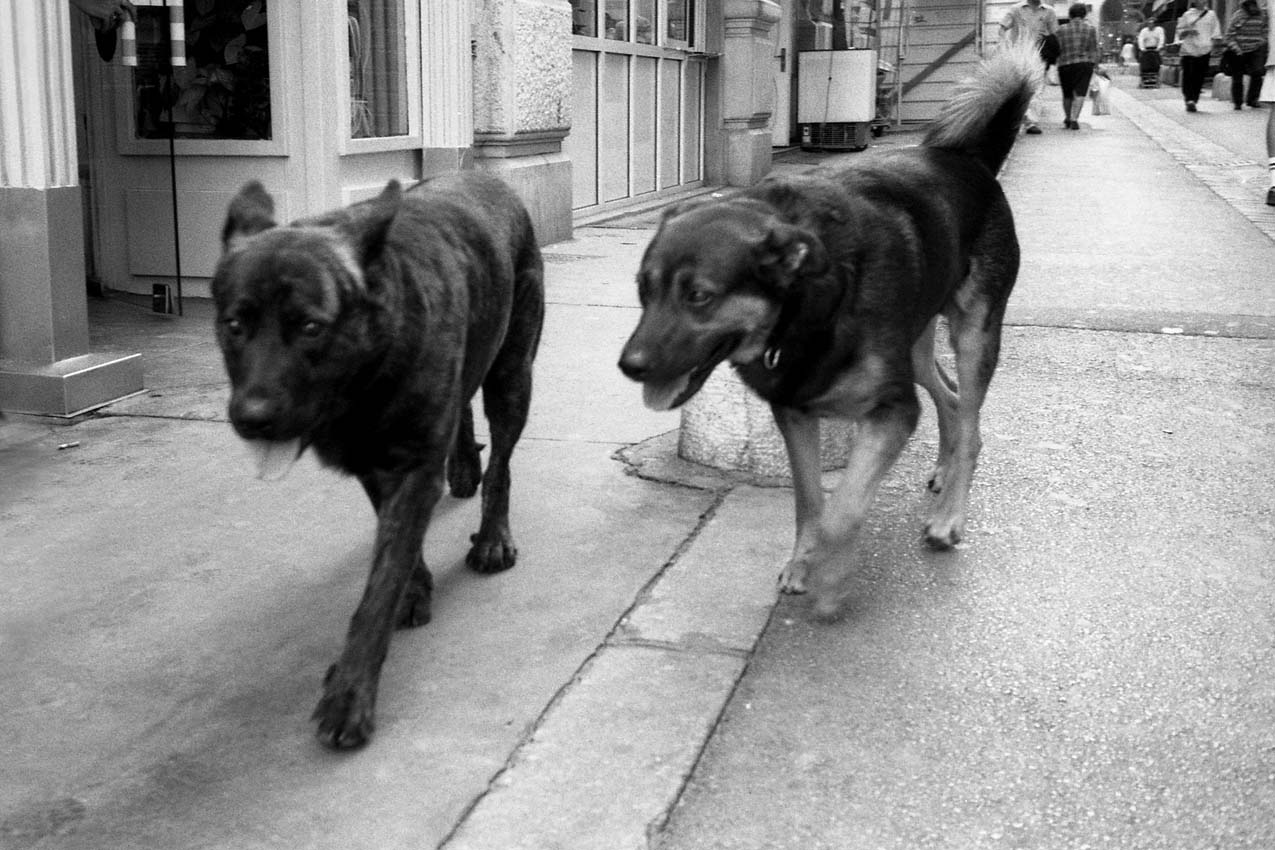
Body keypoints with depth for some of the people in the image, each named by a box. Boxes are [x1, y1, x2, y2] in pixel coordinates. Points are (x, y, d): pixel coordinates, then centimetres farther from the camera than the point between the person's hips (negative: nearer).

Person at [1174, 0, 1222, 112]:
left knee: (1199, 77, -1)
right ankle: (1189, 99, -19)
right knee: (1188, 75, -12)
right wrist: (1188, 31, -7)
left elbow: (1215, 33, 13)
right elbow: (1179, 33, 12)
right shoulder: (1187, 15, 10)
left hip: (1204, 50, 1)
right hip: (1188, 49, -1)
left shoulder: (1211, 15, 13)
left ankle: (1193, 101, 7)